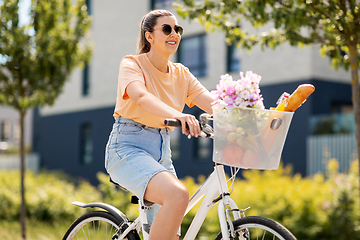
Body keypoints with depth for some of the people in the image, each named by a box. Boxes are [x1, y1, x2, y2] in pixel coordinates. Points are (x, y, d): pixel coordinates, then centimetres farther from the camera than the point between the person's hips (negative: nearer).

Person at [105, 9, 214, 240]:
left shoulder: (181, 74, 10)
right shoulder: (132, 64, -7)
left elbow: (212, 103, -4)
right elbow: (141, 97, -29)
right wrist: (177, 115, -47)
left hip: (161, 152, 6)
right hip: (128, 148, -6)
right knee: (178, 194, -32)